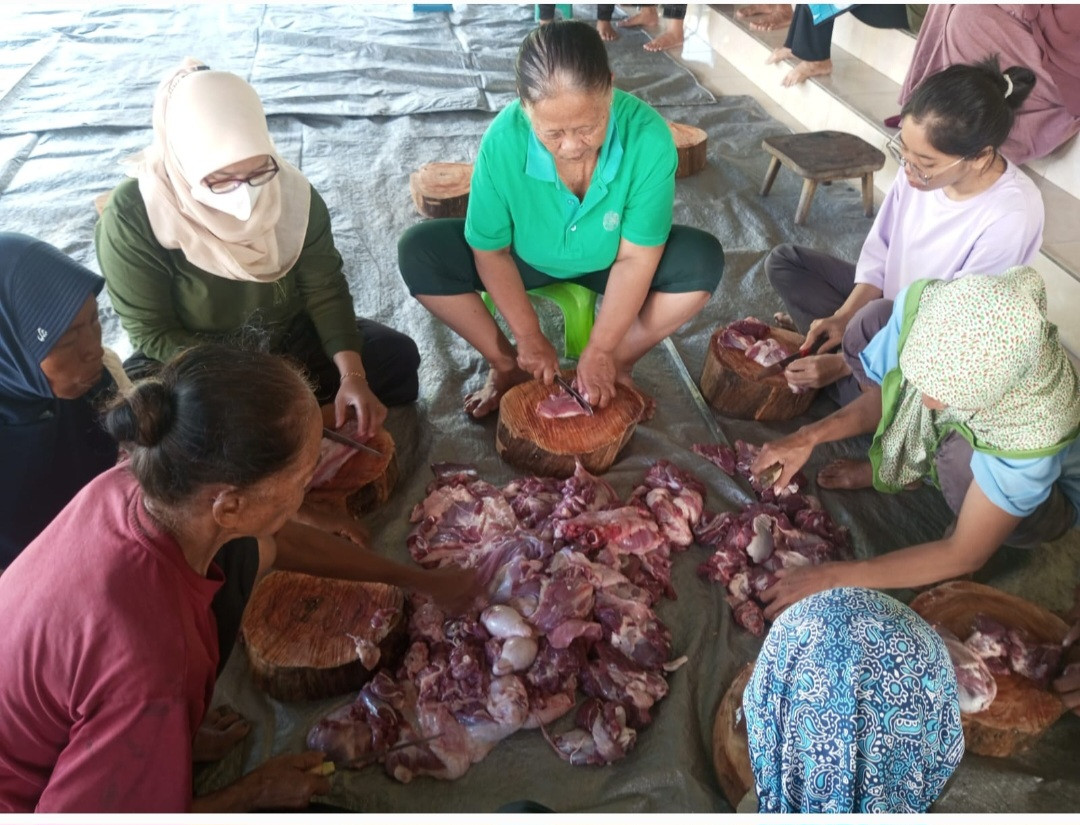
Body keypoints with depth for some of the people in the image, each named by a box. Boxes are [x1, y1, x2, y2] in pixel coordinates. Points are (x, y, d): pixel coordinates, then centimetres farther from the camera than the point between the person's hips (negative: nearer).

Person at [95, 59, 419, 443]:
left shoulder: (290, 190, -17)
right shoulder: (132, 217, -24)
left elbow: (325, 289, -14)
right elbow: (154, 333, -18)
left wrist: (352, 375, -28)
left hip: (290, 341, 3)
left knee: (397, 357, -12)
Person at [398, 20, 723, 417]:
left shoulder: (647, 135, -32)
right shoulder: (503, 140, -31)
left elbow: (636, 258, -24)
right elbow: (491, 250, -18)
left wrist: (601, 349, -24)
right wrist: (529, 335, -17)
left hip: (606, 262, 0)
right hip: (526, 259, 1)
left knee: (703, 260, -25)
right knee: (418, 252, -21)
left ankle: (620, 362, -3)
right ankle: (507, 365, -2)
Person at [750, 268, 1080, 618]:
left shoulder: (1037, 423, -42)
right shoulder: (922, 304, -33)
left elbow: (966, 555, -32)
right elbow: (885, 392, -11)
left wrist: (834, 577, -35)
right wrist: (811, 435, -27)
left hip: (1047, 488, -4)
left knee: (962, 456, -40)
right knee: (877, 319, -16)